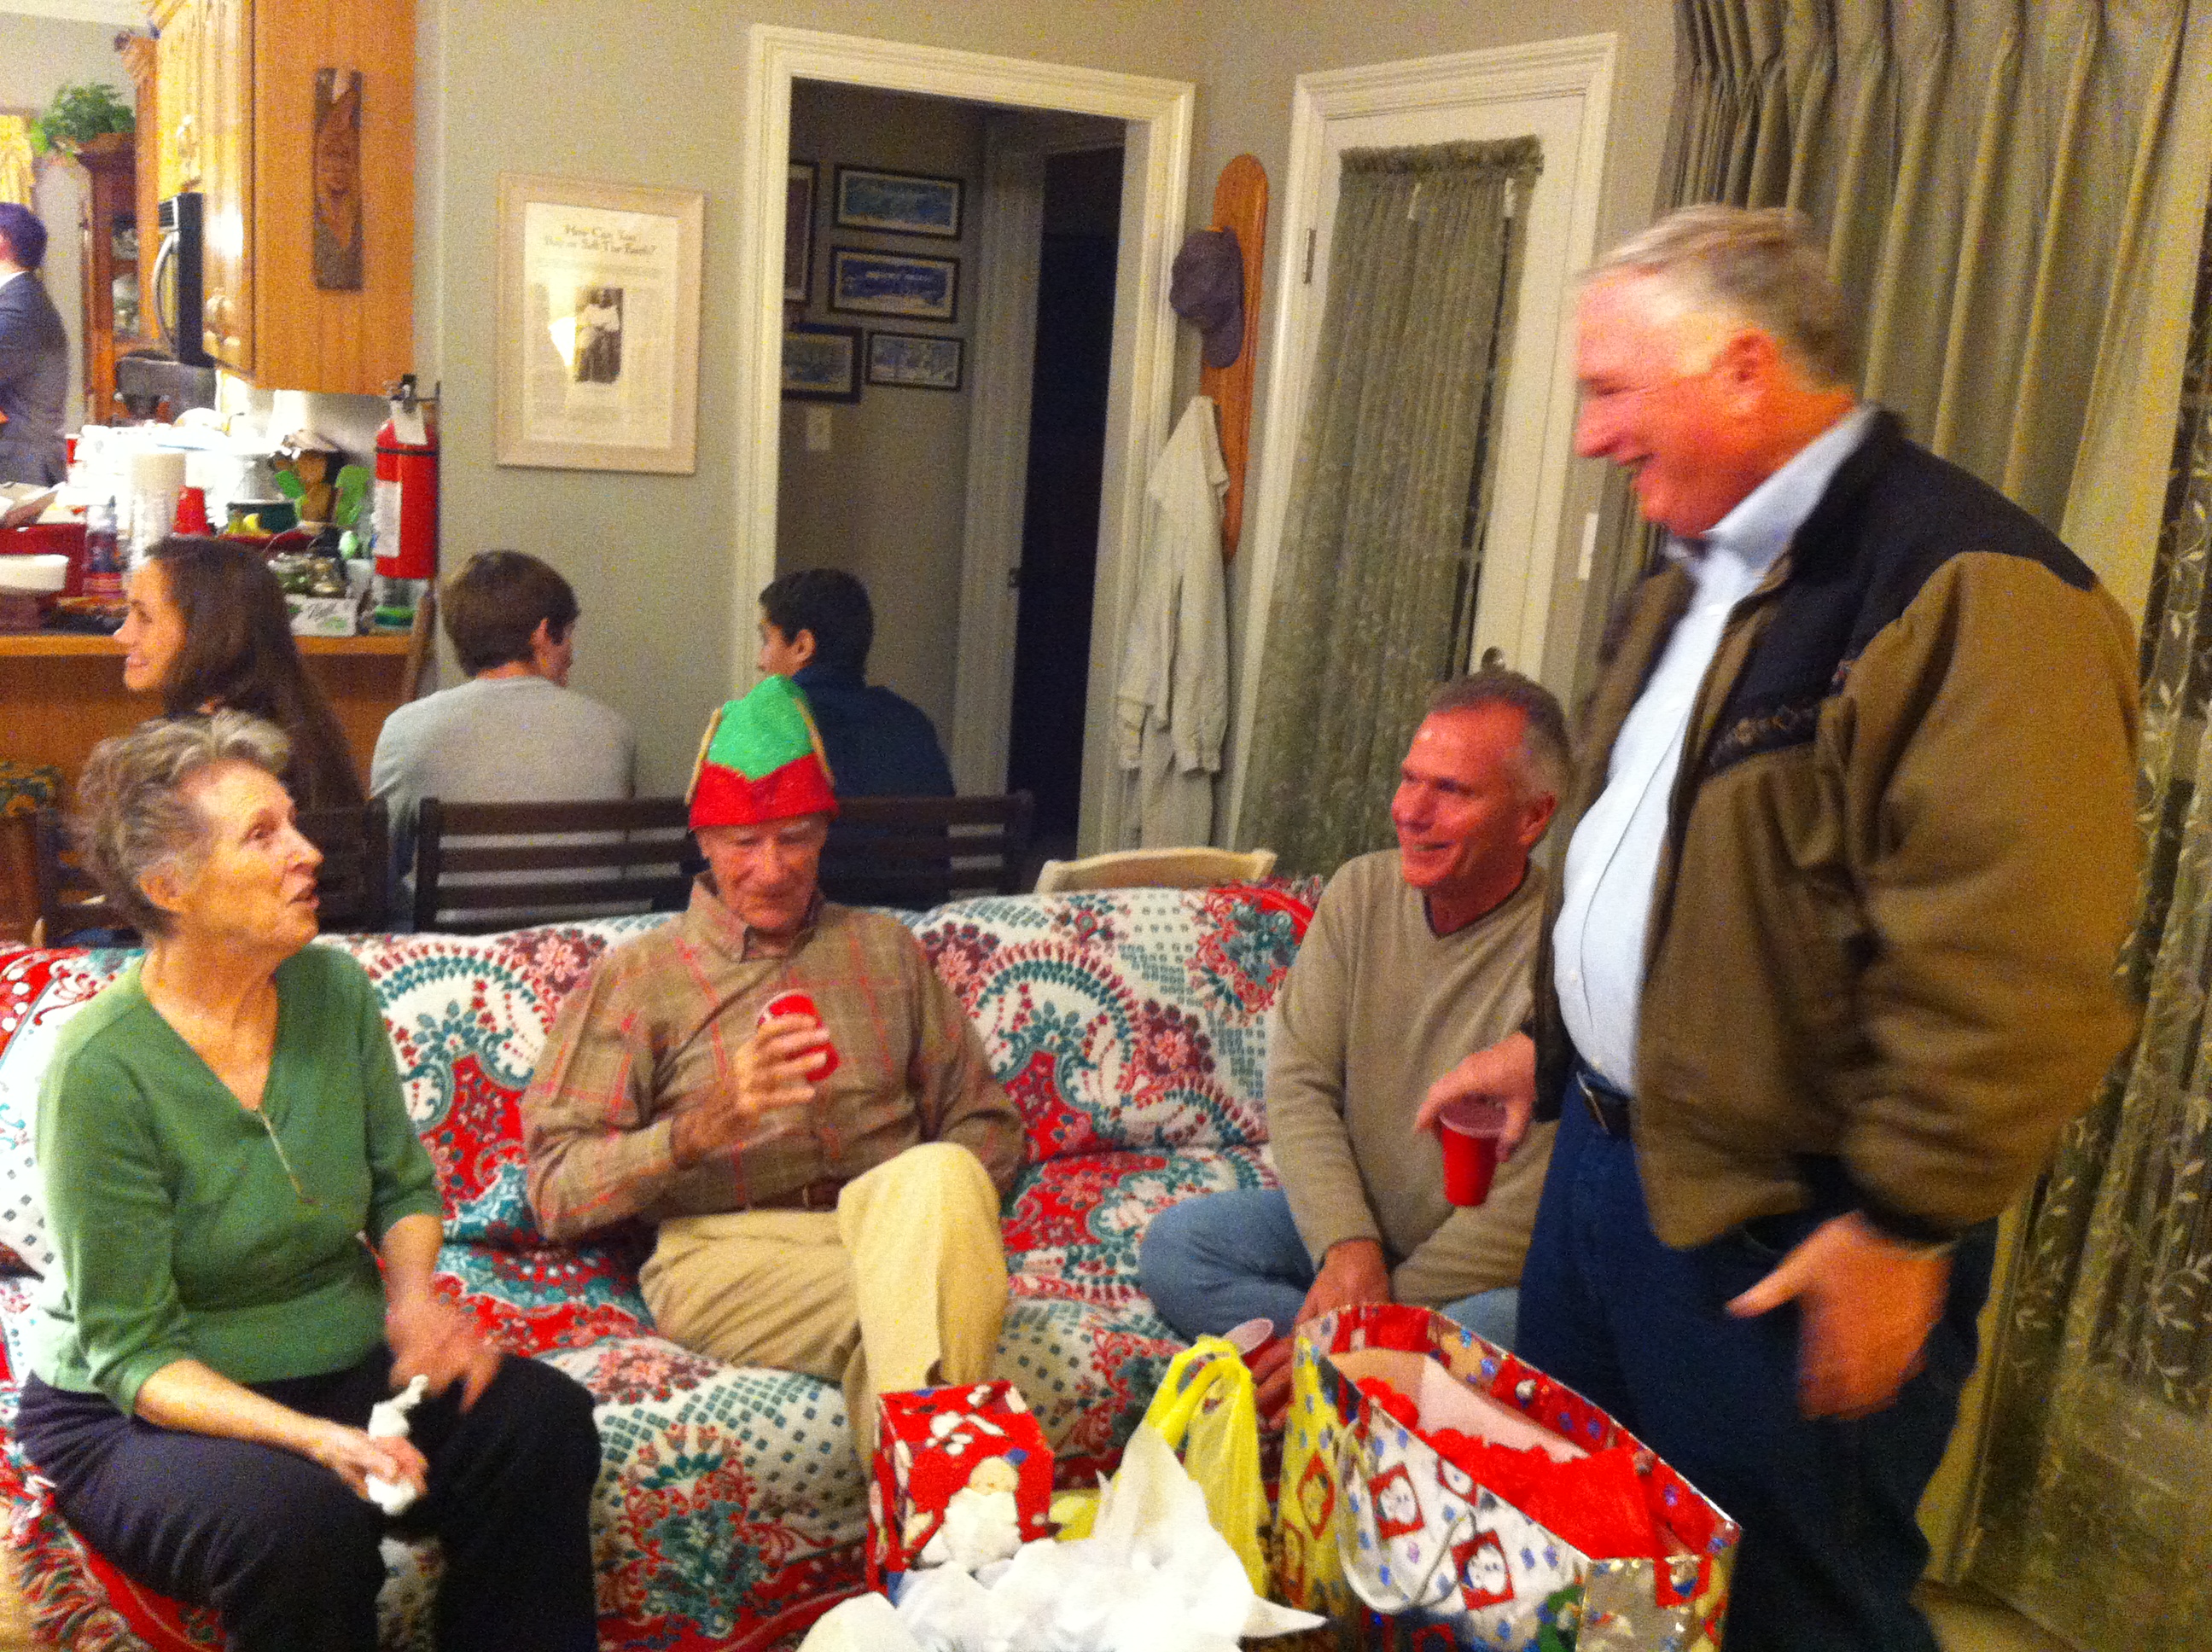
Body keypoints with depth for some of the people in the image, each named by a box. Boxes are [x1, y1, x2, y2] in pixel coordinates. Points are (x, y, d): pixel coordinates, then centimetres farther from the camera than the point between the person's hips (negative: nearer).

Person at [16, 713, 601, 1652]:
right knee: (303, 1519, -35)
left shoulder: (334, 989, -4)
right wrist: (308, 1438, -29)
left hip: (344, 1366, 5)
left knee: (547, 1421, -20)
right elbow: (133, 1354, -15)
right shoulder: (102, 1070, -19)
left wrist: (415, 1292, -11)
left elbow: (403, 1185, 11)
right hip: (148, 1412, -5)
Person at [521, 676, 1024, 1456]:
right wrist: (707, 1124, -15)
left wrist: (935, 1203, -1)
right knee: (917, 1302, -37)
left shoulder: (884, 948, 22)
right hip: (725, 1250, -3)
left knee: (942, 1176, -35)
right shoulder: (636, 977, 11)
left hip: (892, 1225, 4)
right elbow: (556, 1192, 2)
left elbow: (984, 1121, 22)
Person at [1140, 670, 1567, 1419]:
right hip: (1350, 1221, 5)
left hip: (1481, 1265, -5)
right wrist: (1348, 1245, -21)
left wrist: (1375, 1314, -21)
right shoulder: (1360, 893, -2)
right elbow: (1299, 1084, -4)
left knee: (1507, 1325, -37)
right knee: (1175, 1246, -15)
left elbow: (1534, 1199, -21)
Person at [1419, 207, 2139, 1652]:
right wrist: (1552, 1041, 20)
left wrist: (1908, 1222, -21)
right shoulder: (1701, 581, 11)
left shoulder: (1969, 593, -21)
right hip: (1604, 1154, 9)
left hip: (1789, 1242, -9)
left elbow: (2013, 971, -25)